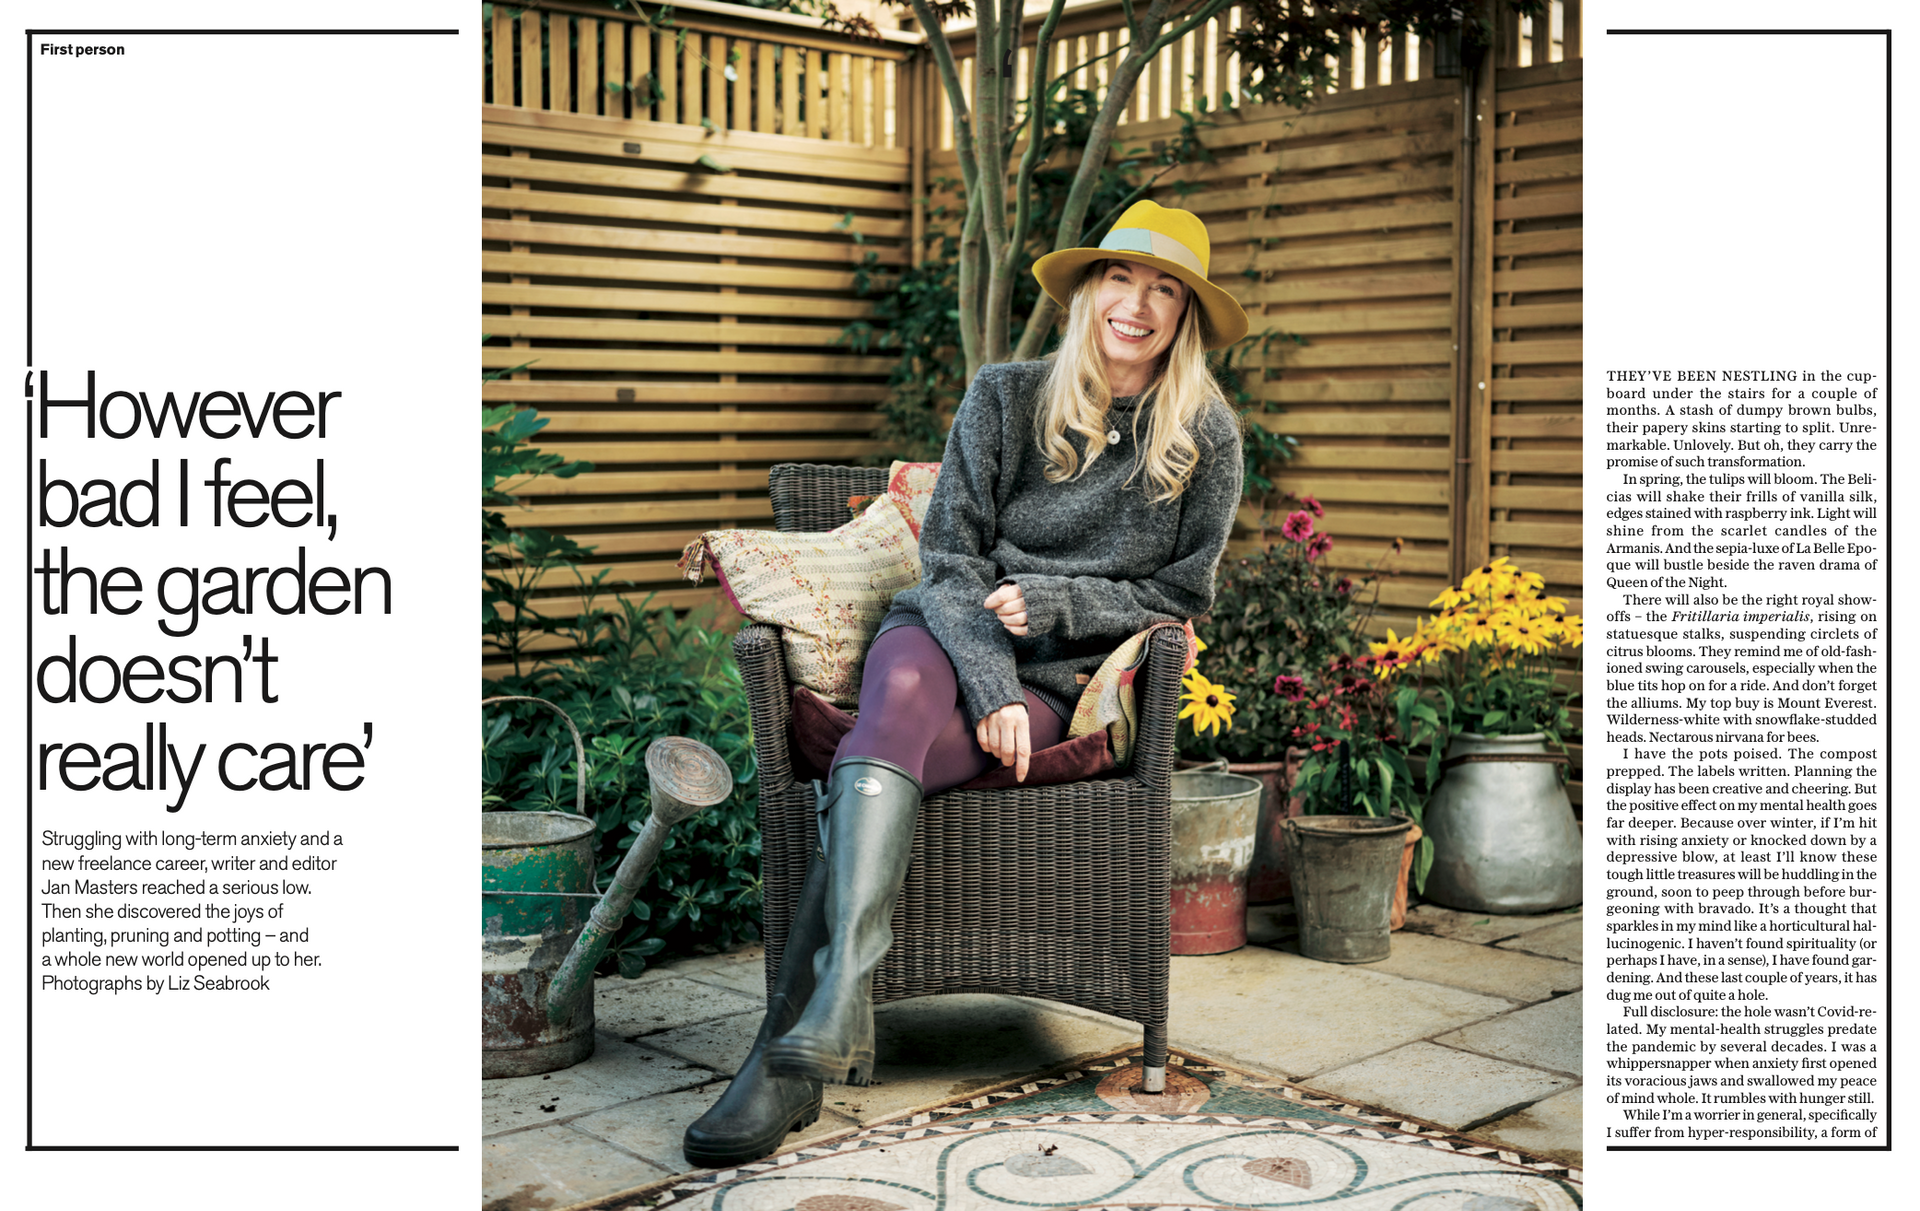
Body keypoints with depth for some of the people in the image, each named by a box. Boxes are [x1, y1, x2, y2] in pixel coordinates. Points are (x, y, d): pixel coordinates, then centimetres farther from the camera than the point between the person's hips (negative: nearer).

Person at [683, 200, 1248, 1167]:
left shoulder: (1206, 436, 4)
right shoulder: (1005, 397, 5)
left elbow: (1180, 593, 6)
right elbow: (951, 555, -1)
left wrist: (1051, 603, -10)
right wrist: (989, 684, -17)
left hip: (1066, 679, -1)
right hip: (952, 634, 1)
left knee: (874, 755, -32)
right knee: (900, 696, -38)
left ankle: (798, 1045, -37)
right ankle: (838, 1027, -44)